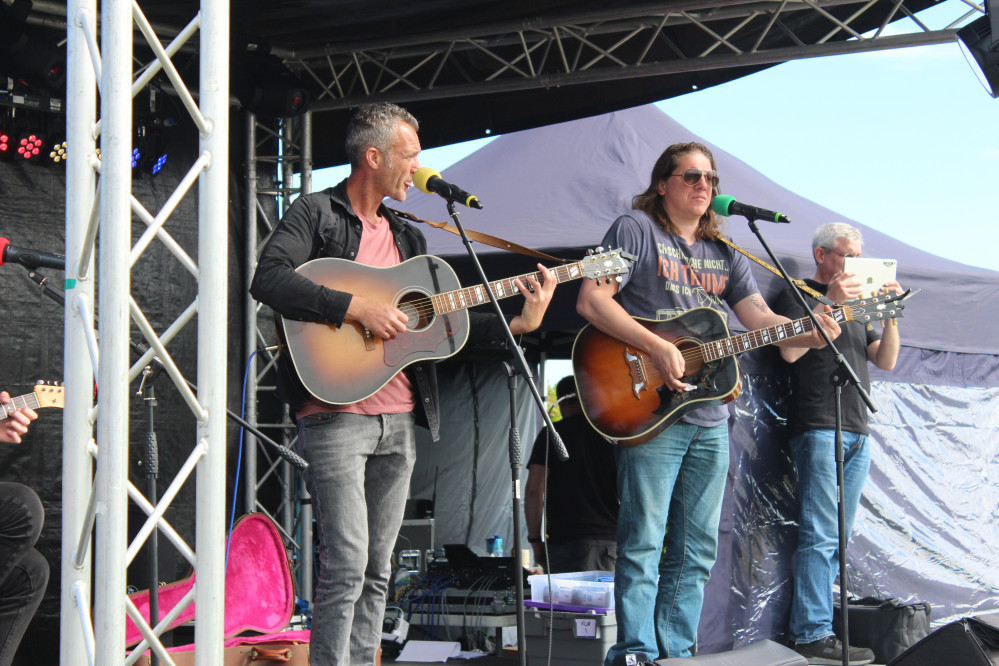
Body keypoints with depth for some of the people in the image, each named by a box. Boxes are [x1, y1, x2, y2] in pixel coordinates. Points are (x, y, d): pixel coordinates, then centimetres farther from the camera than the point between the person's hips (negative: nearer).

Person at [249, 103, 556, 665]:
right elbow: (268, 280, -17)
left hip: (400, 420, 7)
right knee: (347, 565, -13)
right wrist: (359, 308, -20)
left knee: (378, 570, 9)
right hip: (335, 413, -7)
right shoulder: (316, 213, -1)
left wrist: (518, 324, 9)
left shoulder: (406, 236, 21)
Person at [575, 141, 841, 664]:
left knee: (697, 550, 9)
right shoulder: (636, 229, -1)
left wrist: (809, 333, -11)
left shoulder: (724, 251, 18)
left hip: (710, 420, 7)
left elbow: (758, 317, 10)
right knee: (643, 542, -6)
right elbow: (591, 300, -11)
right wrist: (657, 348, -20)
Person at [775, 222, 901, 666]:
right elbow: (790, 351, -12)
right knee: (820, 537, -12)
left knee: (837, 540, 6)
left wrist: (890, 314, 3)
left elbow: (886, 361, 18)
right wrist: (830, 303, -14)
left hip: (856, 433, 8)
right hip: (818, 428, -8)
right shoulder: (799, 295, 3)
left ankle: (815, 625, 9)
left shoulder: (855, 305, 24)